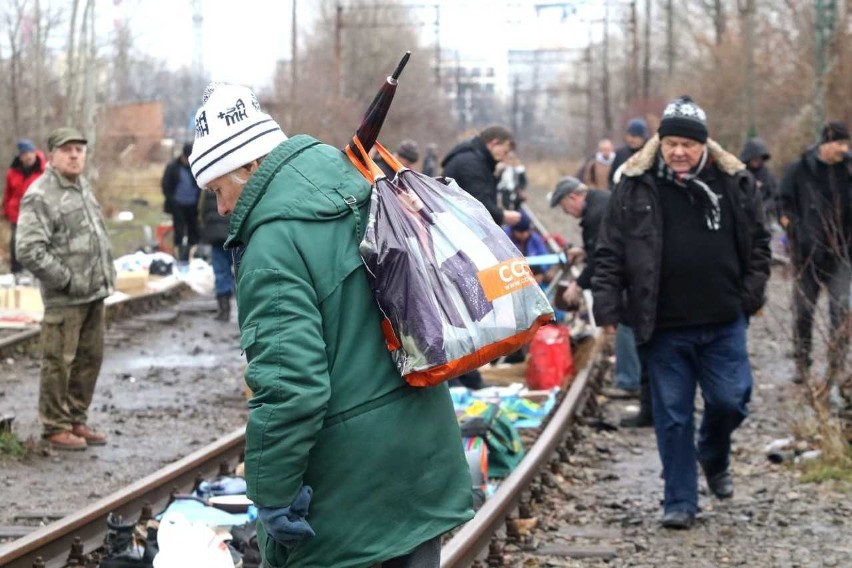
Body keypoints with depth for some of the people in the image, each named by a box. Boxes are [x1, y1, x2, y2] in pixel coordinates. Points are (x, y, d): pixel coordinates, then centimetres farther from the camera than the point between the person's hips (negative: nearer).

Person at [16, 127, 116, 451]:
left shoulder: (83, 187, 15)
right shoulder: (40, 196, -14)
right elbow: (28, 251, -20)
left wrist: (108, 273, 14)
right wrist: (67, 280, -18)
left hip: (94, 292, 9)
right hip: (64, 299, -9)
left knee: (89, 359, 14)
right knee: (59, 363, -3)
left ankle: (76, 421, 25)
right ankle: (56, 428, 7)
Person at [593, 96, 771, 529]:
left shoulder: (733, 183, 2)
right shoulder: (635, 187, -3)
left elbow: (757, 242, 12)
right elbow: (610, 252, 0)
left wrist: (753, 293, 3)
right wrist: (607, 306, -6)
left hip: (723, 323, 1)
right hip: (663, 329, -1)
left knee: (729, 401, 2)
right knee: (672, 416, 4)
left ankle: (714, 458, 35)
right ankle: (679, 501, 14)